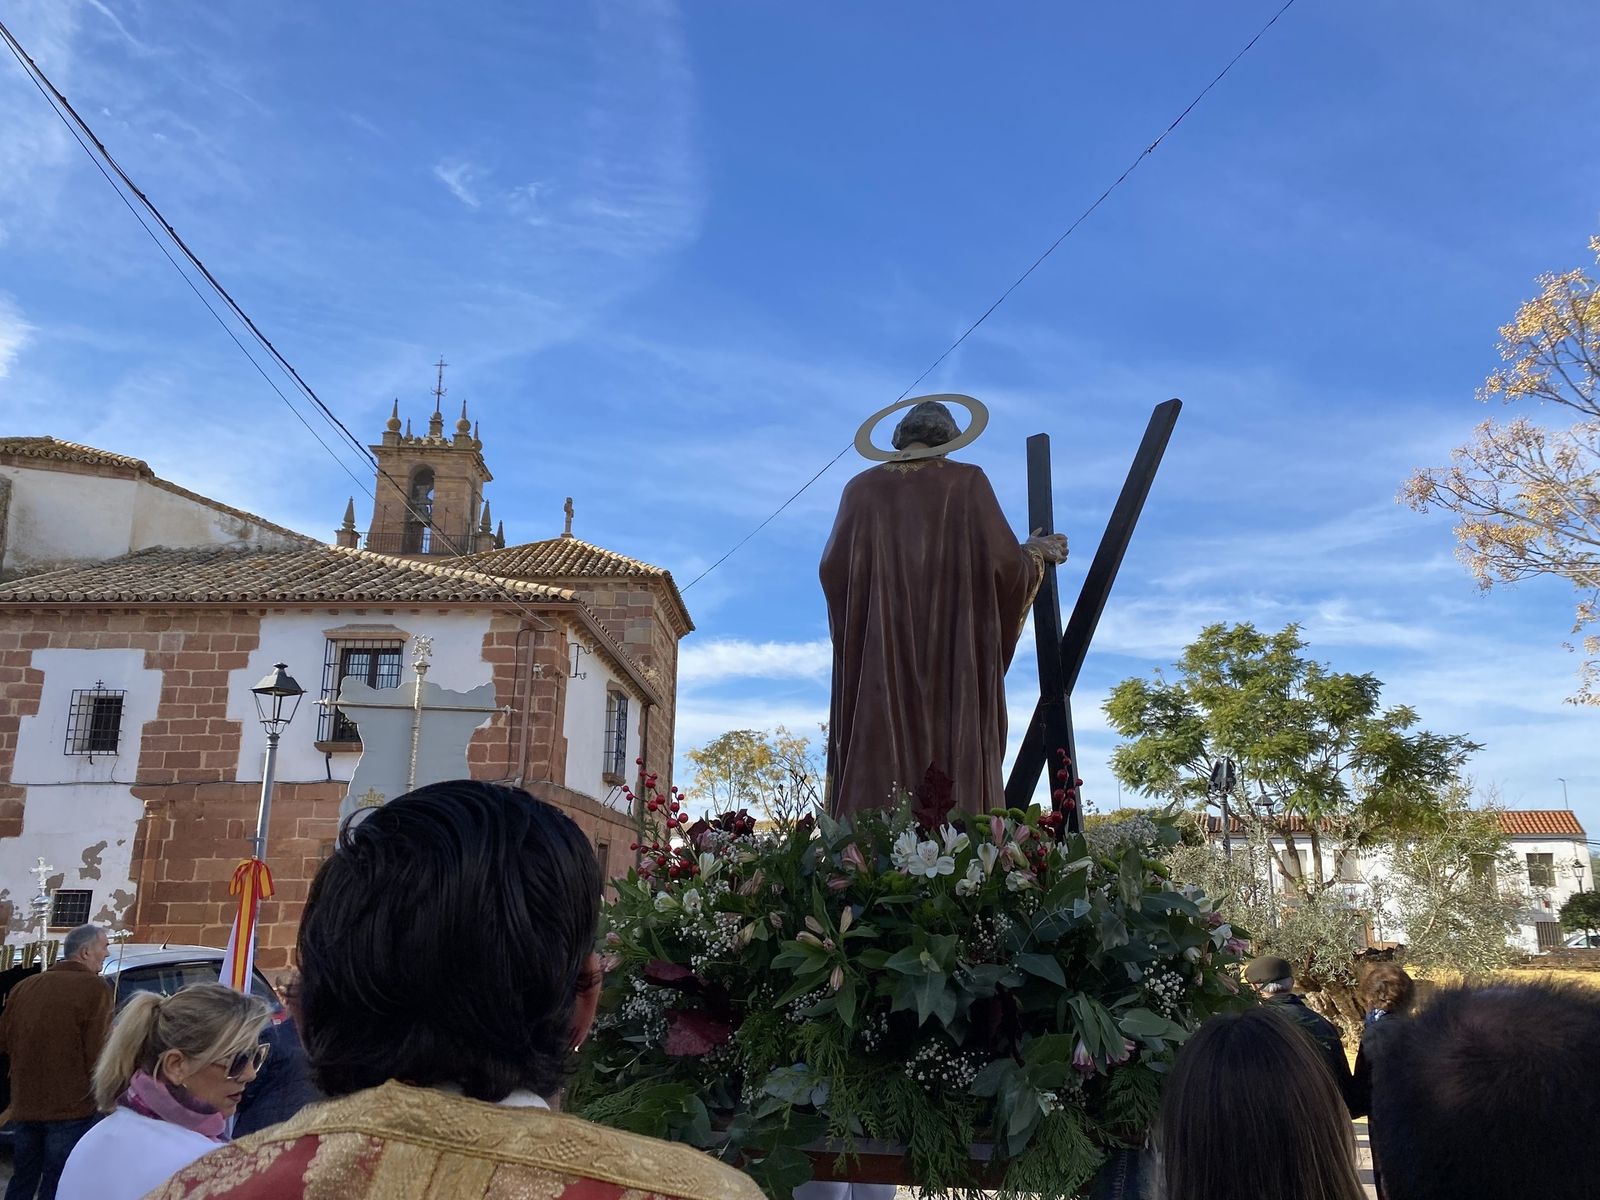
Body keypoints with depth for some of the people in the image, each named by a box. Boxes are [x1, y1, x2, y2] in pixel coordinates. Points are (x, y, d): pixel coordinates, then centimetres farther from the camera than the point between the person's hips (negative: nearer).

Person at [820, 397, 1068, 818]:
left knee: (876, 761, -1)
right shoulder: (967, 481, 3)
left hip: (877, 655, 2)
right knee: (955, 759, -3)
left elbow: (833, 568, 3)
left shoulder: (862, 487, 10)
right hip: (953, 650, -2)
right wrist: (1036, 551, 18)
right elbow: (1003, 561, -4)